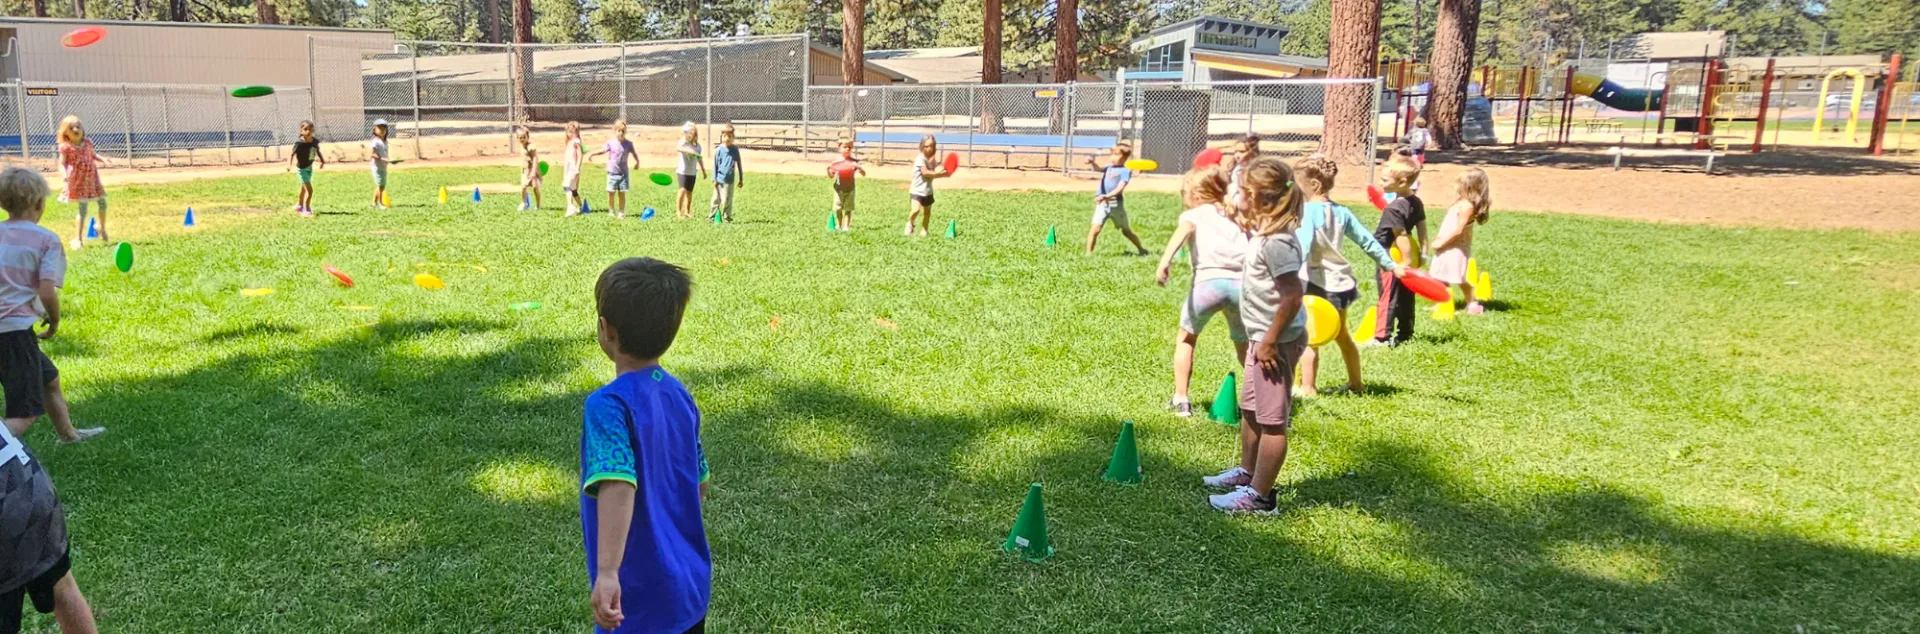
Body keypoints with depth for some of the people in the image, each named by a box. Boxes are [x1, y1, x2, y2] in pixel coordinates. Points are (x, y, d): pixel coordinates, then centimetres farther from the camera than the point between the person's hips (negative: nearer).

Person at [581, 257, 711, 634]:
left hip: (641, 596, -7)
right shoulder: (679, 395, 3)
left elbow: (618, 486, -33)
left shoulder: (609, 404, -19)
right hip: (693, 585, 7)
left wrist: (607, 573, -37)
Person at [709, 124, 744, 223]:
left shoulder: (735, 150, 1)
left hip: (730, 180, 0)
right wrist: (714, 179, -1)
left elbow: (739, 164, 7)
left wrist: (741, 179, 9)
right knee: (716, 198, 6)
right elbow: (715, 165, 2)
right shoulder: (719, 150, -3)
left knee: (727, 200, 4)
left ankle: (726, 216, 13)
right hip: (719, 180, 0)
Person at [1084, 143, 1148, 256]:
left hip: (1116, 204, -3)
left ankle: (1141, 249, 34)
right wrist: (1092, 162, -33)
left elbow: (1119, 188, -20)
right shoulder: (1108, 168, 9)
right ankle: (1088, 253, -8)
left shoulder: (1125, 171, -8)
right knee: (1095, 228, -14)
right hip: (1102, 204, 3)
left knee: (1126, 231, 14)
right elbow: (1098, 168, -11)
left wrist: (1106, 196, -34)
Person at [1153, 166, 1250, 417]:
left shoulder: (1193, 214, 16)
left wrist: (1165, 260, -24)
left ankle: (1181, 400, 19)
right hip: (1241, 283, 3)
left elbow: (1184, 230, -8)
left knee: (1185, 339, 23)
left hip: (1209, 281, -3)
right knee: (1245, 347, 24)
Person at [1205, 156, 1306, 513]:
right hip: (1263, 337, 11)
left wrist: (1270, 341, -24)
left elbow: (1293, 295, -27)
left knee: (1272, 420, 0)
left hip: (1276, 341, -11)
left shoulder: (1275, 242, -24)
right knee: (1250, 409, 24)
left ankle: (1259, 495, 8)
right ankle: (1247, 472, 42)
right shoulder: (1264, 232, 6)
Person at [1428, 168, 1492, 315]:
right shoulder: (1462, 202, 9)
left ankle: (1472, 304, 12)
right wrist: (1440, 238, 8)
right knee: (1441, 277, 14)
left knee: (1460, 278, 1)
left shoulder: (1467, 206, -22)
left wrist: (1442, 242, -20)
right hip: (1448, 246, 10)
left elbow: (1458, 229, -25)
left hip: (1456, 248, -10)